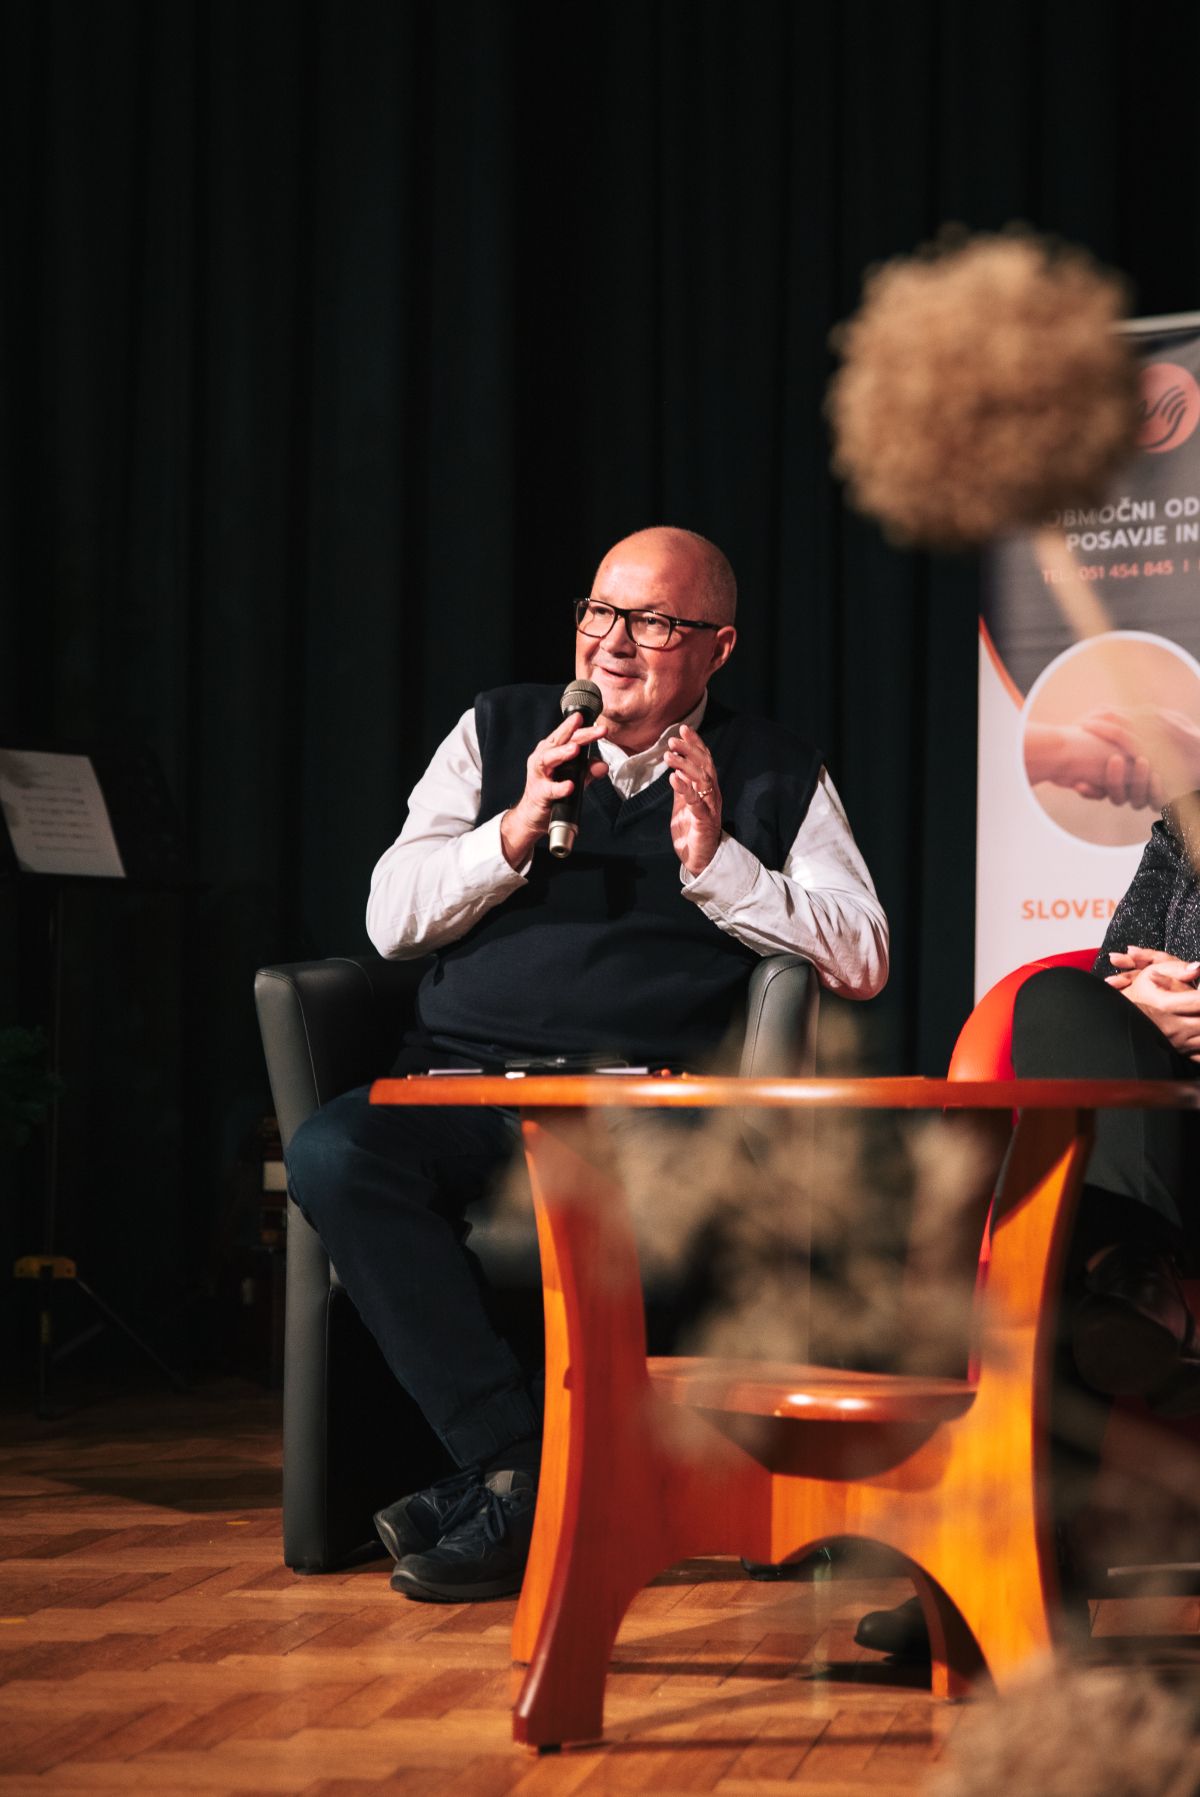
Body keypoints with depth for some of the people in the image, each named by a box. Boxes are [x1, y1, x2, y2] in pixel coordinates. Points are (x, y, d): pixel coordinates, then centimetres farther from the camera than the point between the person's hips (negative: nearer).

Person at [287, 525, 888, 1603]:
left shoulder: (775, 775, 14)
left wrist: (715, 863, -5)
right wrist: (514, 834, -4)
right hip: (464, 1095, 2)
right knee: (333, 1152, -30)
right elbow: (390, 920, 12)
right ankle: (521, 1470, -29)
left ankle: (506, 1493, -20)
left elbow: (862, 960, 4)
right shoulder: (500, 730, 18)